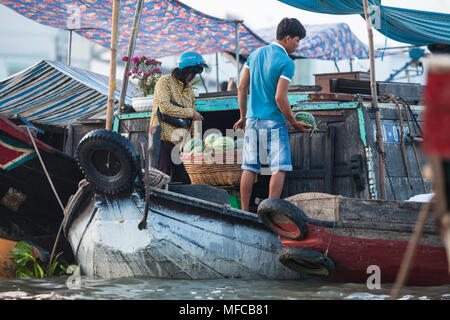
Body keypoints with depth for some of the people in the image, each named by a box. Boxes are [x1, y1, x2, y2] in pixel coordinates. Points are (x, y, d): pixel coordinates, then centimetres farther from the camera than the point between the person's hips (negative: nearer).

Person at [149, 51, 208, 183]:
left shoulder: (189, 88, 21)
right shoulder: (165, 82, -2)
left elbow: (193, 117, 23)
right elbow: (164, 107, -17)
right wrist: (190, 113, -11)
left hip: (181, 141, 7)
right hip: (164, 138, -7)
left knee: (182, 180, 1)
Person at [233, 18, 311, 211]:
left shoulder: (256, 54, 9)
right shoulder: (286, 63, -12)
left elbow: (242, 88, 12)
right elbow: (280, 98, -18)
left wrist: (243, 116, 21)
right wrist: (294, 123, -7)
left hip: (252, 120, 7)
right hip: (274, 122, -7)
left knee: (249, 168, 9)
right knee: (279, 168, -2)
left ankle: (244, 213, 10)